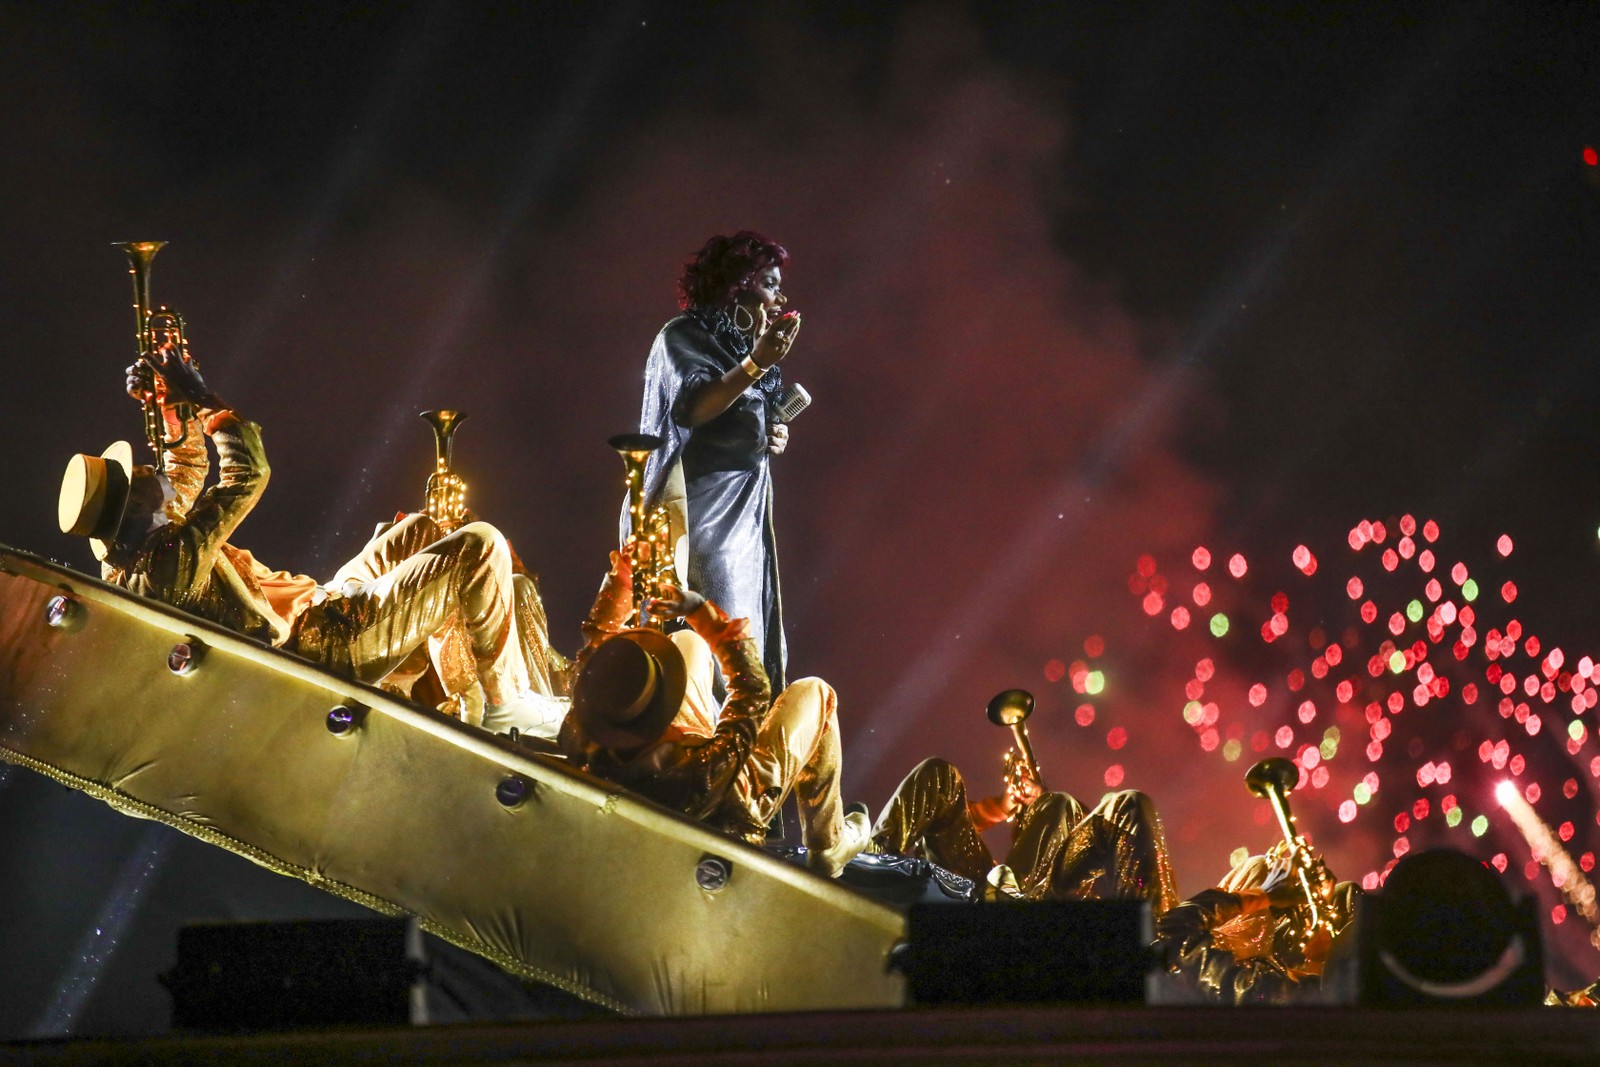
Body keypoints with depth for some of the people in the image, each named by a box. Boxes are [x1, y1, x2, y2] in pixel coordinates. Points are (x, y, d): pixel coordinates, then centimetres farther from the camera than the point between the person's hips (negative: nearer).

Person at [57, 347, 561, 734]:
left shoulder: (125, 563, 0)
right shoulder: (170, 559, -32)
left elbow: (189, 475, 17)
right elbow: (249, 472, -30)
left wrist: (176, 409, 4)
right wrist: (201, 398, -19)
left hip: (320, 610, 11)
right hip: (328, 643, -11)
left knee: (420, 531, 26)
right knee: (481, 546, -10)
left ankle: (457, 689, 25)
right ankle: (505, 693, 4)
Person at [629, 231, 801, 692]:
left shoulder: (742, 344, 19)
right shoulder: (683, 338, -5)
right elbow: (694, 407, -22)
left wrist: (773, 437, 7)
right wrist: (756, 364, -30)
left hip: (746, 510, 9)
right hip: (701, 511, -9)